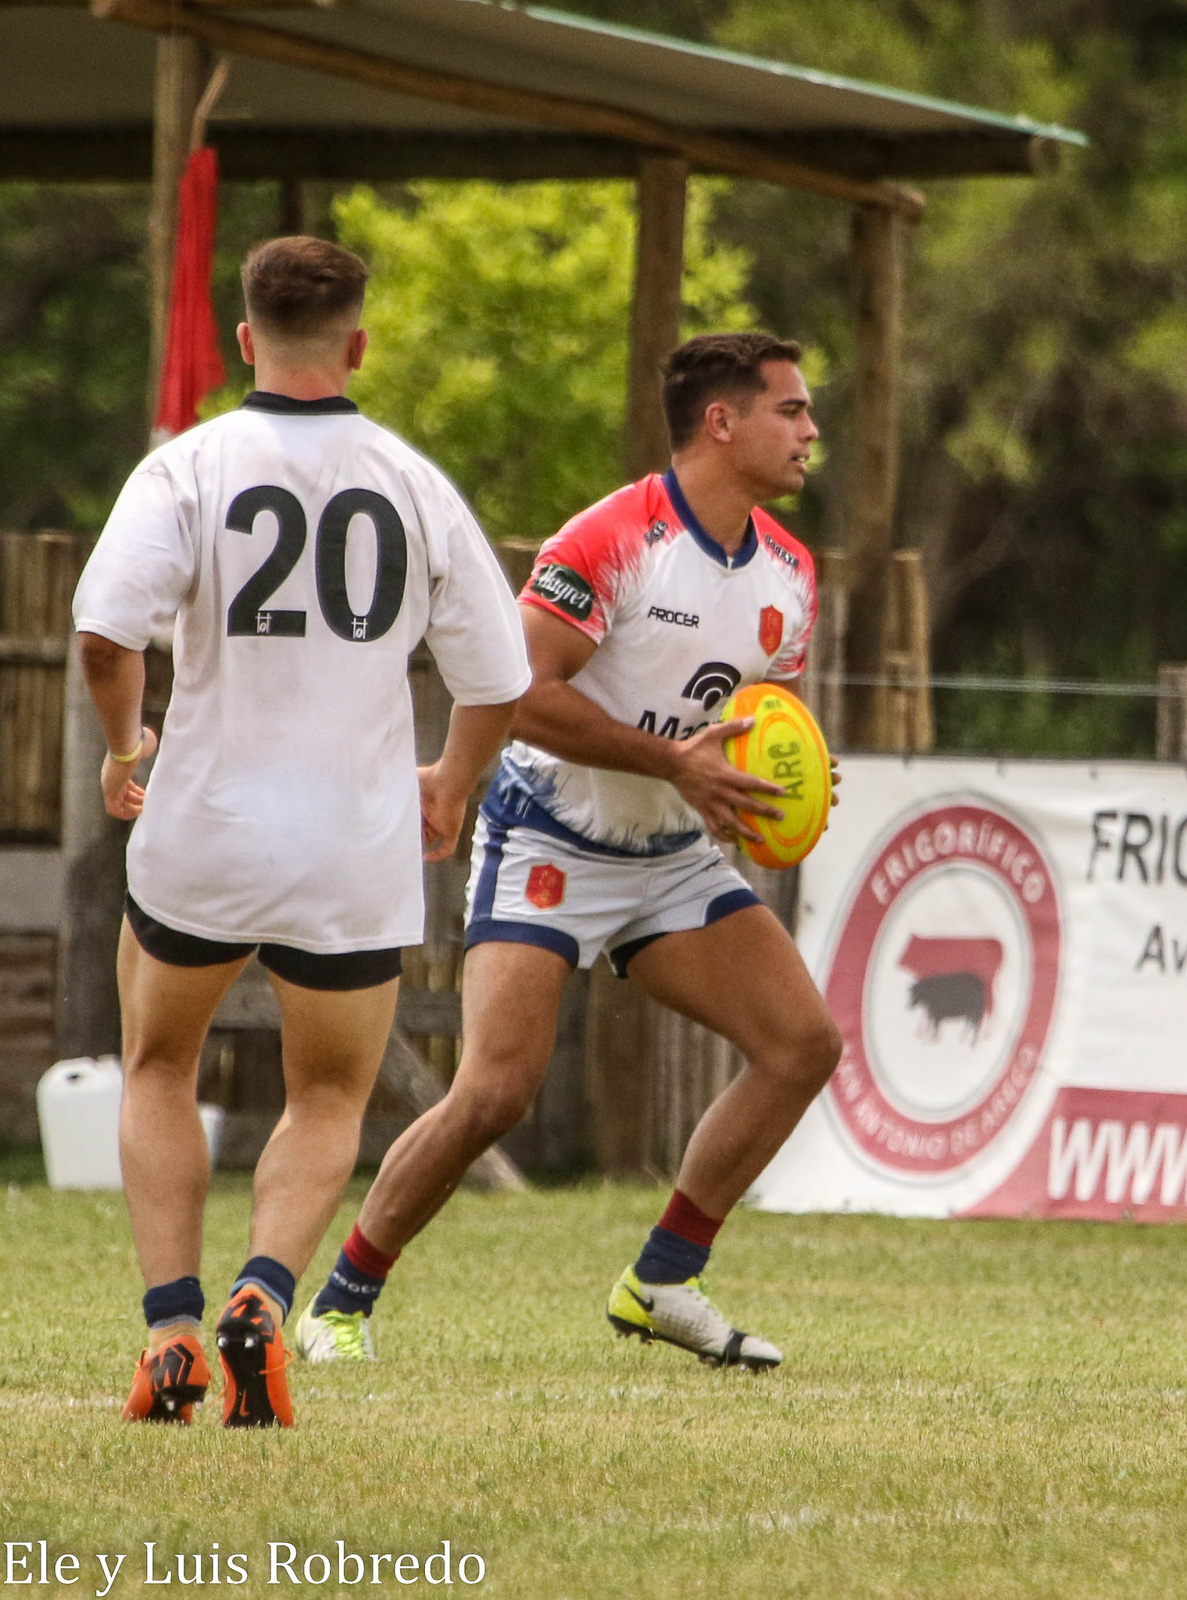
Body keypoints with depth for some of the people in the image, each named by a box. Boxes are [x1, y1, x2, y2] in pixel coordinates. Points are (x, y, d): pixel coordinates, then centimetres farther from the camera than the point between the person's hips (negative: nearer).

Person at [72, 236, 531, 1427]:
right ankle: (264, 1294, -8)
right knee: (329, 1102, 18)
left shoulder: (190, 468, -7)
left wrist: (122, 745, 1)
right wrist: (450, 788, 23)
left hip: (200, 833, -1)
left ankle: (171, 1328, 8)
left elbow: (105, 629, -20)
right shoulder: (416, 487, 0)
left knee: (159, 1073, 22)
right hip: (356, 847, 1)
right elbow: (498, 679, 3)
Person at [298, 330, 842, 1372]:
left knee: (805, 1042, -6)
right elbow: (520, 693, -23)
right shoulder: (613, 541, -20)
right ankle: (341, 1303, 1)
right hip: (550, 847, -7)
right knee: (497, 1091, -18)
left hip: (678, 858, 7)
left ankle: (663, 1281, 4)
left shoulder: (790, 571, 5)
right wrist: (675, 760, -26)